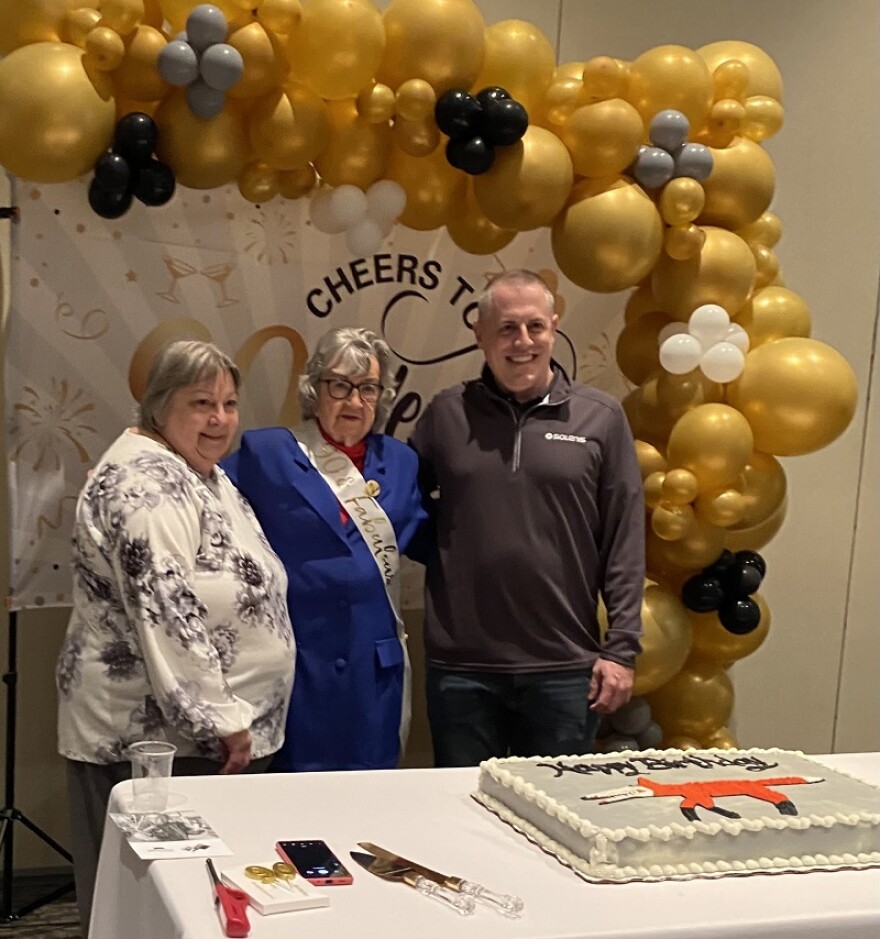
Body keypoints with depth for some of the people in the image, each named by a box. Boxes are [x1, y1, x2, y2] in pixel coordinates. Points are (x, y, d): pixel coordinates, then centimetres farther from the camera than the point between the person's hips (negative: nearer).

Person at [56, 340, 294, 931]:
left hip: (209, 728, 10)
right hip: (153, 731, -10)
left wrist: (236, 718, 25)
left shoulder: (205, 474, 15)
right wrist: (222, 721, -21)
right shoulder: (145, 483, -17)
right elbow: (167, 617, -24)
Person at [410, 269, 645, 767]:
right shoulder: (448, 413, 4)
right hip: (461, 668, 1)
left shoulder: (601, 417, 1)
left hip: (566, 668, -1)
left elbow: (624, 543, 0)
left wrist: (621, 649, -3)